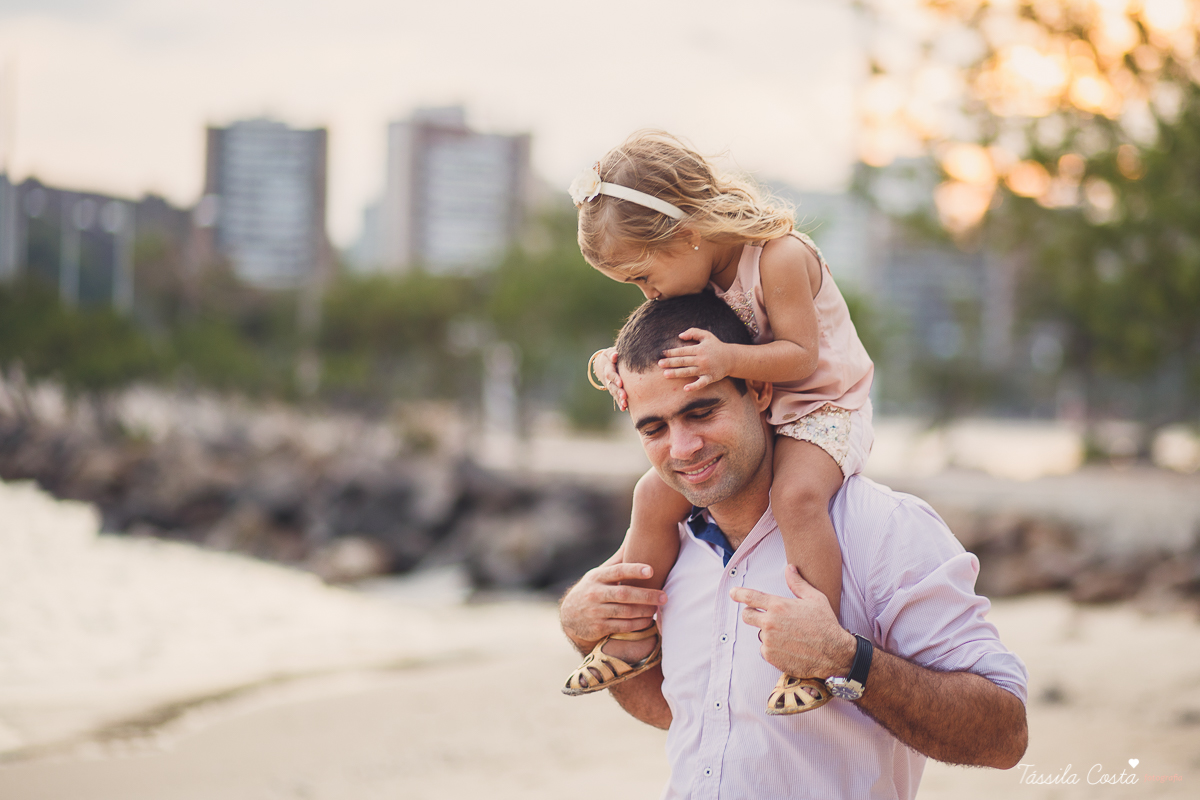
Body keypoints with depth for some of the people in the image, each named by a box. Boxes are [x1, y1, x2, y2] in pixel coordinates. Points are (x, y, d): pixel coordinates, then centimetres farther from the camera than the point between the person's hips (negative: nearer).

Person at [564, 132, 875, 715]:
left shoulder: (778, 256, -24)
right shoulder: (696, 273, 0)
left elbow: (800, 355, -26)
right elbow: (669, 348, 10)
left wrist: (726, 359, -40)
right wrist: (615, 362, -11)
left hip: (821, 408, -8)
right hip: (743, 415, 8)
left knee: (797, 493, -36)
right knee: (655, 494, -3)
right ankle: (634, 637, 10)